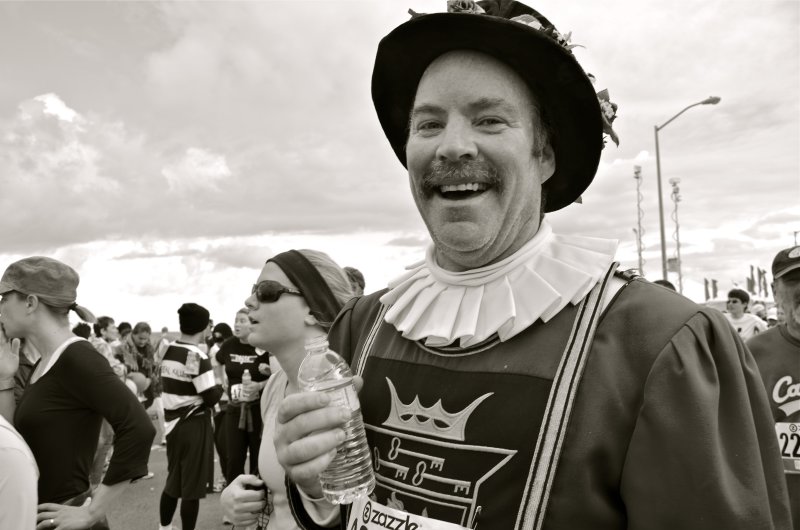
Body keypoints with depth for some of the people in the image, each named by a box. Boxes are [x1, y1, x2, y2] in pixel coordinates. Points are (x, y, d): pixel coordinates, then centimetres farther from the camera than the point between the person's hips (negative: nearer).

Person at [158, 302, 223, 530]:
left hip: (173, 424, 8)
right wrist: (221, 384, -1)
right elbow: (211, 397, -20)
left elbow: (172, 386, 10)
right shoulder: (198, 357, -20)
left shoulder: (168, 352, 4)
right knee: (192, 487, 5)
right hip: (194, 426, -8)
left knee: (173, 481, 21)